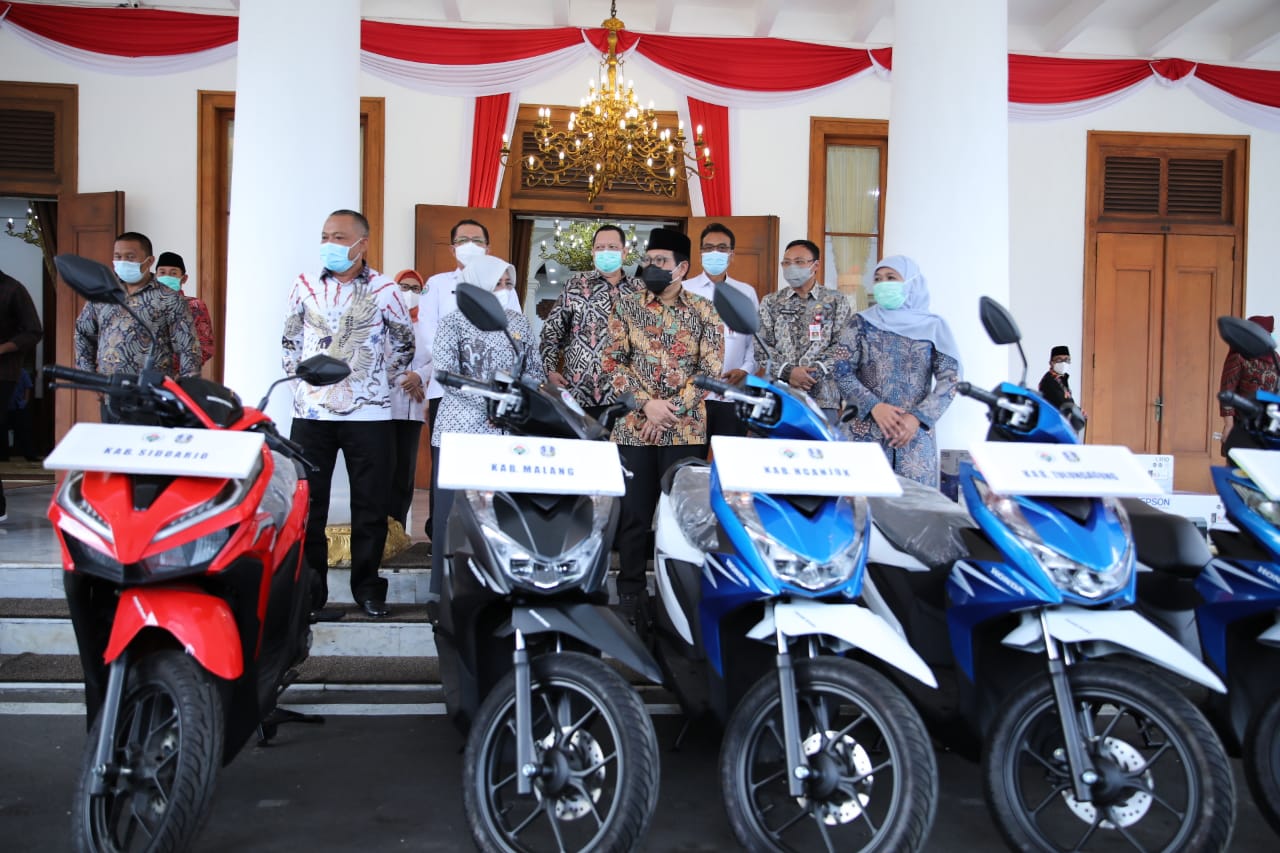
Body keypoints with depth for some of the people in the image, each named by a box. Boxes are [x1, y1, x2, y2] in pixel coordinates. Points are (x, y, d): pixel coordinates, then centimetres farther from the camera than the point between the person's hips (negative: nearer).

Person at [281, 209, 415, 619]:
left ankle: (367, 587, 18)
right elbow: (290, 339, 15)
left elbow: (404, 343, 10)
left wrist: (380, 380, 5)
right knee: (308, 504, 6)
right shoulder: (305, 285, 4)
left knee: (370, 505, 5)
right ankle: (310, 588, 18)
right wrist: (299, 378, 6)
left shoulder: (384, 289, -1)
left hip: (368, 415, -2)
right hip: (311, 412, 2)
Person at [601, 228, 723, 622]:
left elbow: (711, 369, -3)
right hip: (633, 427, 1)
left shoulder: (703, 312, 3)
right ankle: (630, 592, 17)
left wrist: (671, 410, -12)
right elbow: (612, 361, 0)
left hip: (685, 430, 0)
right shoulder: (628, 306, 5)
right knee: (633, 513, 5)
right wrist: (646, 404, -12)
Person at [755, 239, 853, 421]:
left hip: (822, 396, -1)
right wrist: (787, 371, -12)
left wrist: (814, 373, -13)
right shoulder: (770, 302, 12)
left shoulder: (836, 302, 8)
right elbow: (760, 346, 3)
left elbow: (843, 345, 0)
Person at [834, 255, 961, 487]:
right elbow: (842, 372, 1)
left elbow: (950, 379, 0)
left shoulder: (933, 326, 6)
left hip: (916, 435, 0)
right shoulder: (862, 323, 7)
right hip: (866, 432, 0)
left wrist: (918, 418, -13)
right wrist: (874, 406, -13)